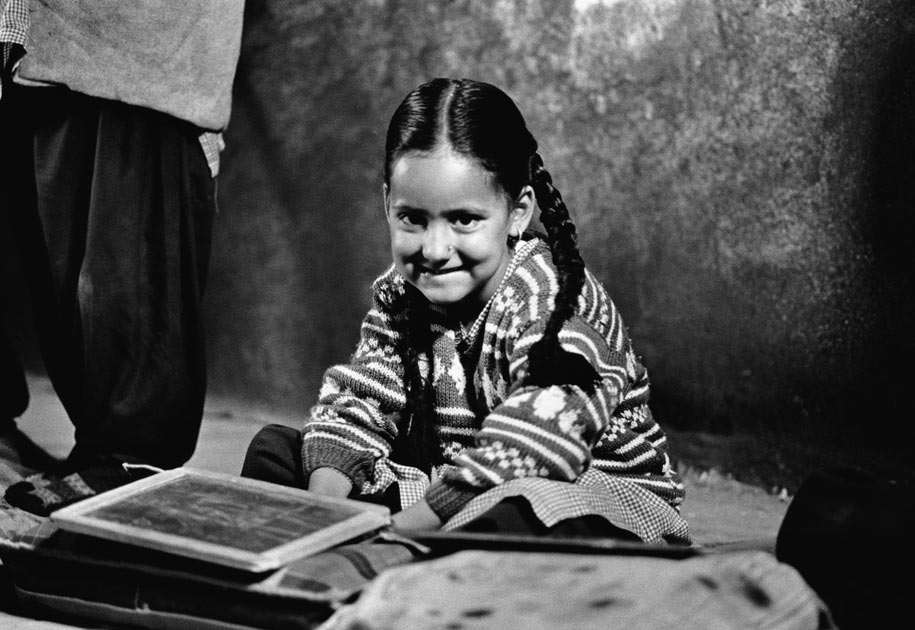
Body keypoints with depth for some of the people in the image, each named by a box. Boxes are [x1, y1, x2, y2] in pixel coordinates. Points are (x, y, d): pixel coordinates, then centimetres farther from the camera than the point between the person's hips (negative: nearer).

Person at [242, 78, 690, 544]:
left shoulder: (554, 302, -21)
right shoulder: (401, 293, 0)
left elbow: (520, 460, -32)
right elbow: (351, 409, -3)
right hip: (445, 497, 6)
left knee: (516, 513, -42)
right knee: (276, 449, 3)